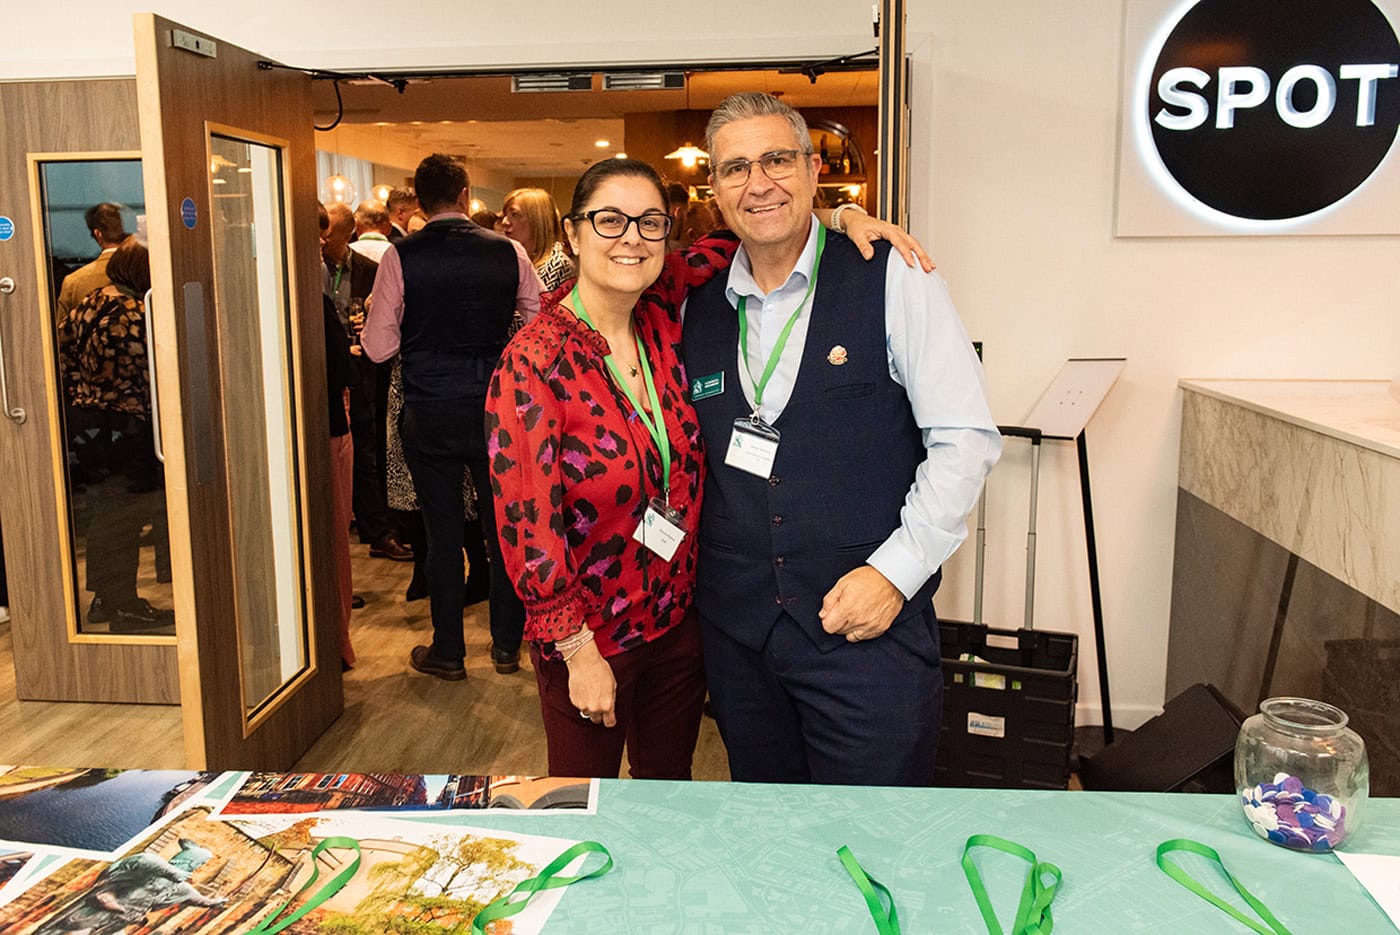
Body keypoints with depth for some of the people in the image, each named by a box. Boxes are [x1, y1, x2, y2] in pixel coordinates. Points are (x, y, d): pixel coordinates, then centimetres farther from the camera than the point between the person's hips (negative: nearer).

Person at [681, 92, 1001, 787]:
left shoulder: (891, 280, -6)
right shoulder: (698, 311, 8)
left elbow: (966, 439, -8)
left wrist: (895, 571, -14)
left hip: (871, 629, -4)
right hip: (737, 631, 4)